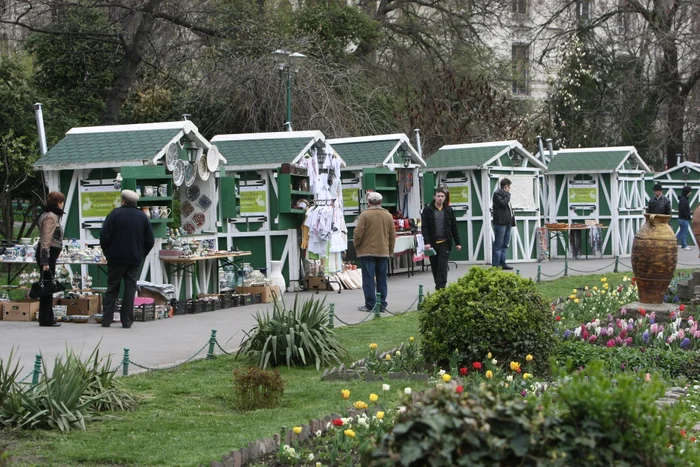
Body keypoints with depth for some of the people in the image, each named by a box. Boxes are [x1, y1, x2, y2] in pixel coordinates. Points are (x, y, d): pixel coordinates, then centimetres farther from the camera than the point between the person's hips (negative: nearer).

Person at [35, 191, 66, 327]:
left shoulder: (53, 215, 17)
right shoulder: (51, 217, -14)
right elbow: (46, 240, -19)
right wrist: (45, 261, -22)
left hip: (49, 254, 10)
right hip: (47, 254, -10)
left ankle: (47, 319, 16)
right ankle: (46, 319, -4)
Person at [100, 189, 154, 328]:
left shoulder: (115, 214, -6)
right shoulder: (143, 217, 5)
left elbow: (104, 235, -10)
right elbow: (150, 240, 5)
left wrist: (106, 251, 5)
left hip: (116, 259, -2)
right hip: (135, 260, 2)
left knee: (112, 288, 7)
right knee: (130, 288, 5)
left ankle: (106, 319, 4)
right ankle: (127, 321, 2)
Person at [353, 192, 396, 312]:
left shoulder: (365, 215, -9)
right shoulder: (388, 216, 5)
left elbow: (358, 234, -11)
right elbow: (393, 235, 9)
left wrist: (356, 246, 7)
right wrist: (390, 251, 19)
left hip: (367, 251, -4)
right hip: (383, 252, 4)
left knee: (368, 279, 0)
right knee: (382, 279, 9)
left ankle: (370, 304, -1)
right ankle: (382, 305, 10)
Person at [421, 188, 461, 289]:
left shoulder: (448, 210, 7)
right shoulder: (427, 210, 1)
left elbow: (454, 227, 11)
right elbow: (424, 227, -4)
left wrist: (457, 243, 9)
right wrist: (426, 242, -14)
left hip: (444, 243, 0)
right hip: (432, 243, 0)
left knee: (442, 267, -9)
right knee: (435, 268, 7)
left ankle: (440, 288, -11)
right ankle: (439, 287, 19)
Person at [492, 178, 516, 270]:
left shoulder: (505, 194, 23)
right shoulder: (497, 193, -6)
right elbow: (503, 203, -21)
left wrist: (512, 219, 16)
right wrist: (507, 194, -8)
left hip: (507, 222, 9)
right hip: (500, 222, -9)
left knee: (505, 244, 9)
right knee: (498, 244, -9)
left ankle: (502, 263, 11)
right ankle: (495, 265, -8)